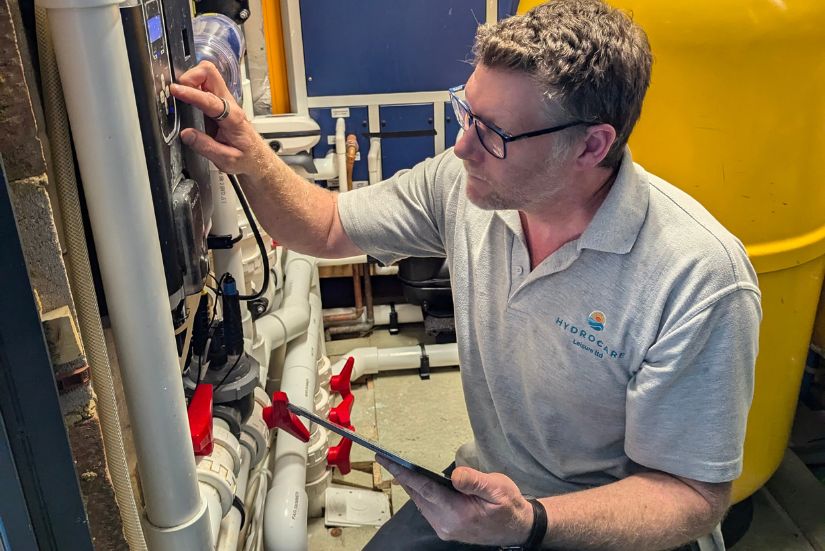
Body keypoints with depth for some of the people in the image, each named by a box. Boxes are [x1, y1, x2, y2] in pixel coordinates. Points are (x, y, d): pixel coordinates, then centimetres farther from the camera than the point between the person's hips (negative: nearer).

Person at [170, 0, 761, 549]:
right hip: (492, 485, 5)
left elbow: (694, 497, -19)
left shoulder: (700, 281, -27)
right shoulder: (462, 184, -11)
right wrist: (253, 160, -16)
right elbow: (327, 227, 3)